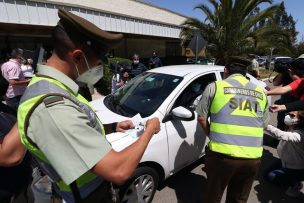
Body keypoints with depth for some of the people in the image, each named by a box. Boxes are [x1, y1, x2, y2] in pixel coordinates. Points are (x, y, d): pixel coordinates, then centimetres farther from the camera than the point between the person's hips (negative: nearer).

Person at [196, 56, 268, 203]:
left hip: (222, 154, -4)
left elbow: (201, 118, 1)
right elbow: (263, 124, 20)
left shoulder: (215, 87, -3)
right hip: (253, 157, 5)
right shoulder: (261, 92, 12)